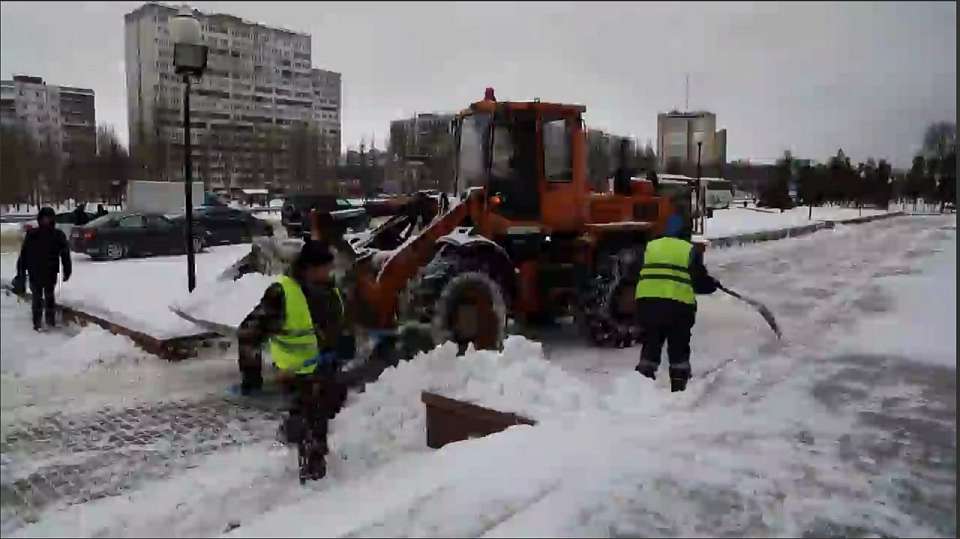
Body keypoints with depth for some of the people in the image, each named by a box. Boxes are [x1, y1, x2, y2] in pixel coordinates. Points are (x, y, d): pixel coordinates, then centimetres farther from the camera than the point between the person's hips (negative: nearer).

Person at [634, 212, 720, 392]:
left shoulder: (650, 246, 14)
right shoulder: (690, 250, 5)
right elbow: (700, 280, 3)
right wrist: (713, 284, 23)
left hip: (647, 301, 3)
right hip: (678, 304, -3)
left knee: (651, 343, 15)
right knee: (679, 347, 11)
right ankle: (679, 385, 14)